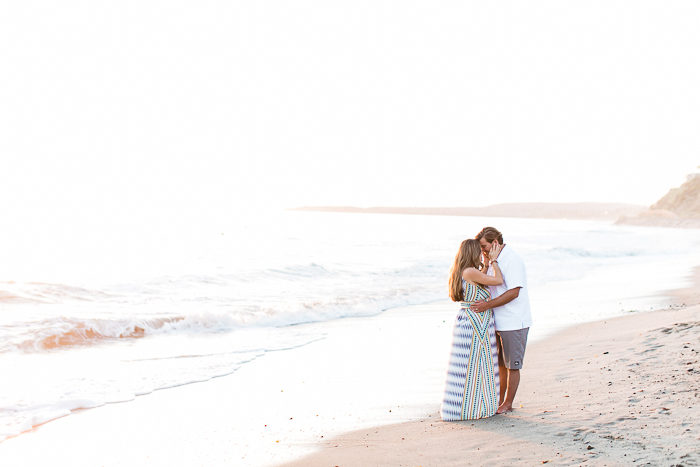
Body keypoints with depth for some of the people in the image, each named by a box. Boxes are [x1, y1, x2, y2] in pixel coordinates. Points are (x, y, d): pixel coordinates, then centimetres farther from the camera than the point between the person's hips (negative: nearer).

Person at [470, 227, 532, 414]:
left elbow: (514, 292, -24)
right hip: (497, 322, 8)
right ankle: (500, 399, 26)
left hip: (513, 323, -8)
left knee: (512, 365, 3)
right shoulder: (493, 260, 10)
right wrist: (486, 265, -5)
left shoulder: (512, 260, -18)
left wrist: (488, 305, -25)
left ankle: (508, 403, 12)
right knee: (500, 364, 16)